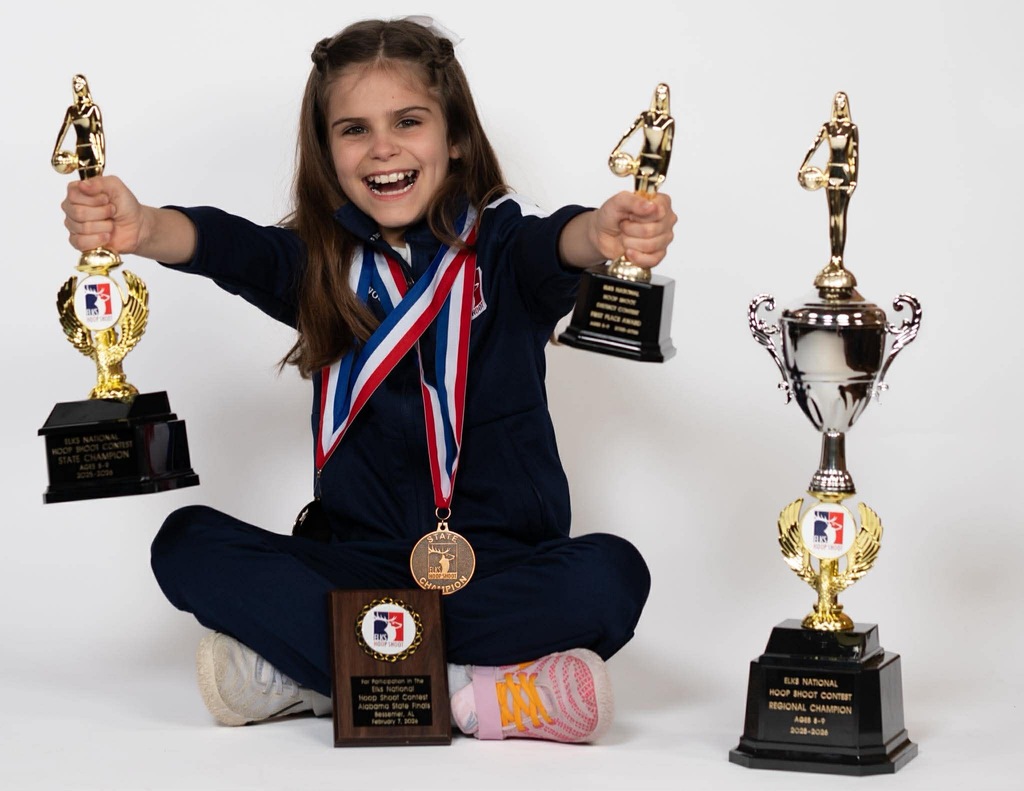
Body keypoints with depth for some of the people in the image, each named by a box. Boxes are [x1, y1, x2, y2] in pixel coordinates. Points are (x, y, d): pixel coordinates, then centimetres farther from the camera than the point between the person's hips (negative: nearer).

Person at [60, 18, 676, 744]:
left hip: (501, 564, -2)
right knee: (188, 543, -20)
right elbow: (225, 246, -15)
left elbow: (555, 245, -24)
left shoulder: (500, 243, -1)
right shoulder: (322, 265, 5)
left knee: (610, 575, -31)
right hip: (359, 561, 2)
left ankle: (308, 672, -25)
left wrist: (605, 231, -50)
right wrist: (138, 229, -39)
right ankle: (464, 692, -27)